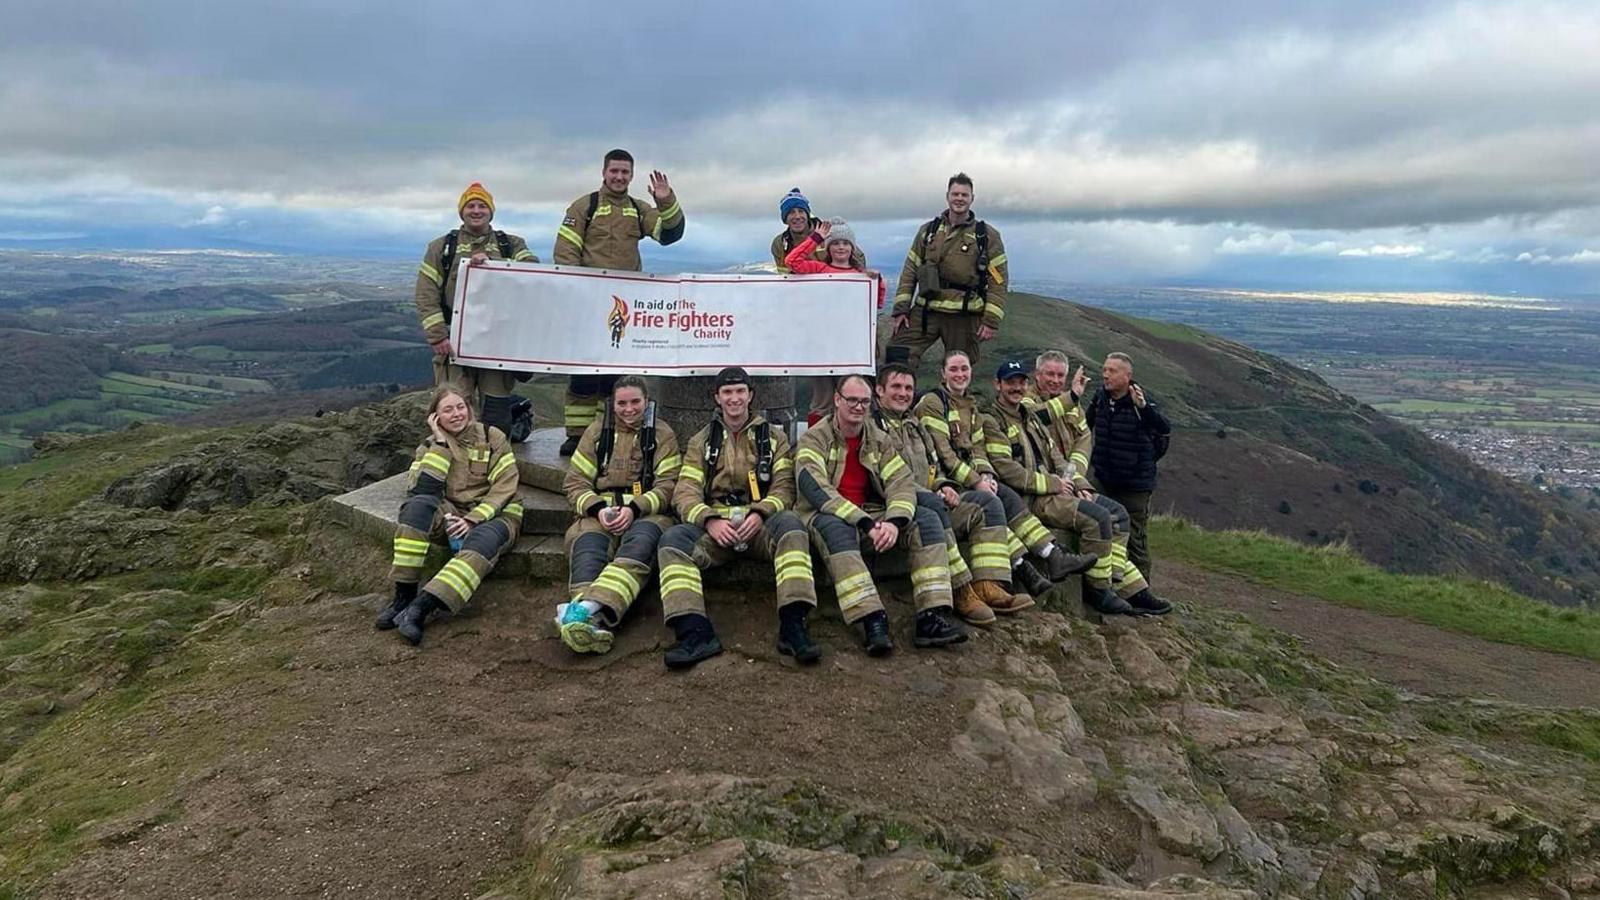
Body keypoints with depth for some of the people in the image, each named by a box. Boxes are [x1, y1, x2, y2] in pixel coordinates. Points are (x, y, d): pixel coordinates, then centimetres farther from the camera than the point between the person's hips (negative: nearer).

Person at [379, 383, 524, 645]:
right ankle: (404, 594, -28)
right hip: (452, 514, 3)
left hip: (492, 514, -2)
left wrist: (472, 520, -19)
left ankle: (421, 606, -45)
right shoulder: (430, 446, 8)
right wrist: (441, 444, -11)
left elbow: (504, 488, -7)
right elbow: (417, 490, -9)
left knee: (483, 540, -38)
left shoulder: (492, 437, 2)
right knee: (418, 504, -30)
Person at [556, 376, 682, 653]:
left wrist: (634, 508, -16)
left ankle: (585, 610, -58)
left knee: (640, 540, -38)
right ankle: (591, 621, -59)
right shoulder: (597, 431, 18)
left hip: (647, 512, -2)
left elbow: (668, 484, 2)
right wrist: (598, 509, -8)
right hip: (600, 512, 2)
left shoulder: (662, 434, 13)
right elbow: (574, 482, 13)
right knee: (587, 545, -33)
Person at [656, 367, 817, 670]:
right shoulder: (701, 441, 17)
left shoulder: (773, 437, 16)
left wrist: (760, 513, -17)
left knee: (790, 524, -34)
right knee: (673, 539, -28)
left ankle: (793, 627, -39)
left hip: (760, 523, -1)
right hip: (715, 526, 1)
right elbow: (685, 492, 5)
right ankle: (695, 633, -38)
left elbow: (784, 486, 4)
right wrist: (710, 521, -16)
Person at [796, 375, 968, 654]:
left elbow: (902, 482, -2)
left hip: (871, 514, 5)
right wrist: (865, 523, -29)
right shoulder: (814, 438, -5)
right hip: (827, 515, -5)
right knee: (837, 528, -40)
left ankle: (932, 618, -27)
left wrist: (895, 522, -24)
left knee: (927, 520, -16)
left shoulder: (880, 439, 11)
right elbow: (815, 489, -20)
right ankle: (872, 621, -45)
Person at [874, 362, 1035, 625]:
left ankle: (988, 586, -23)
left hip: (932, 501, 8)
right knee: (931, 504, -38)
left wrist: (945, 486, 6)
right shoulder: (872, 426, 1)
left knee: (987, 501, -8)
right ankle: (962, 592, -36)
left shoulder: (915, 426, 28)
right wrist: (928, 494, -18)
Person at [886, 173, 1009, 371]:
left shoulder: (988, 235, 2)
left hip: (964, 317, -2)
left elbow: (998, 280, -1)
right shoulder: (928, 231, 10)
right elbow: (910, 271, 11)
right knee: (896, 356, -12)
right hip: (925, 312, 2)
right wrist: (901, 309, 1)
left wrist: (991, 321, -9)